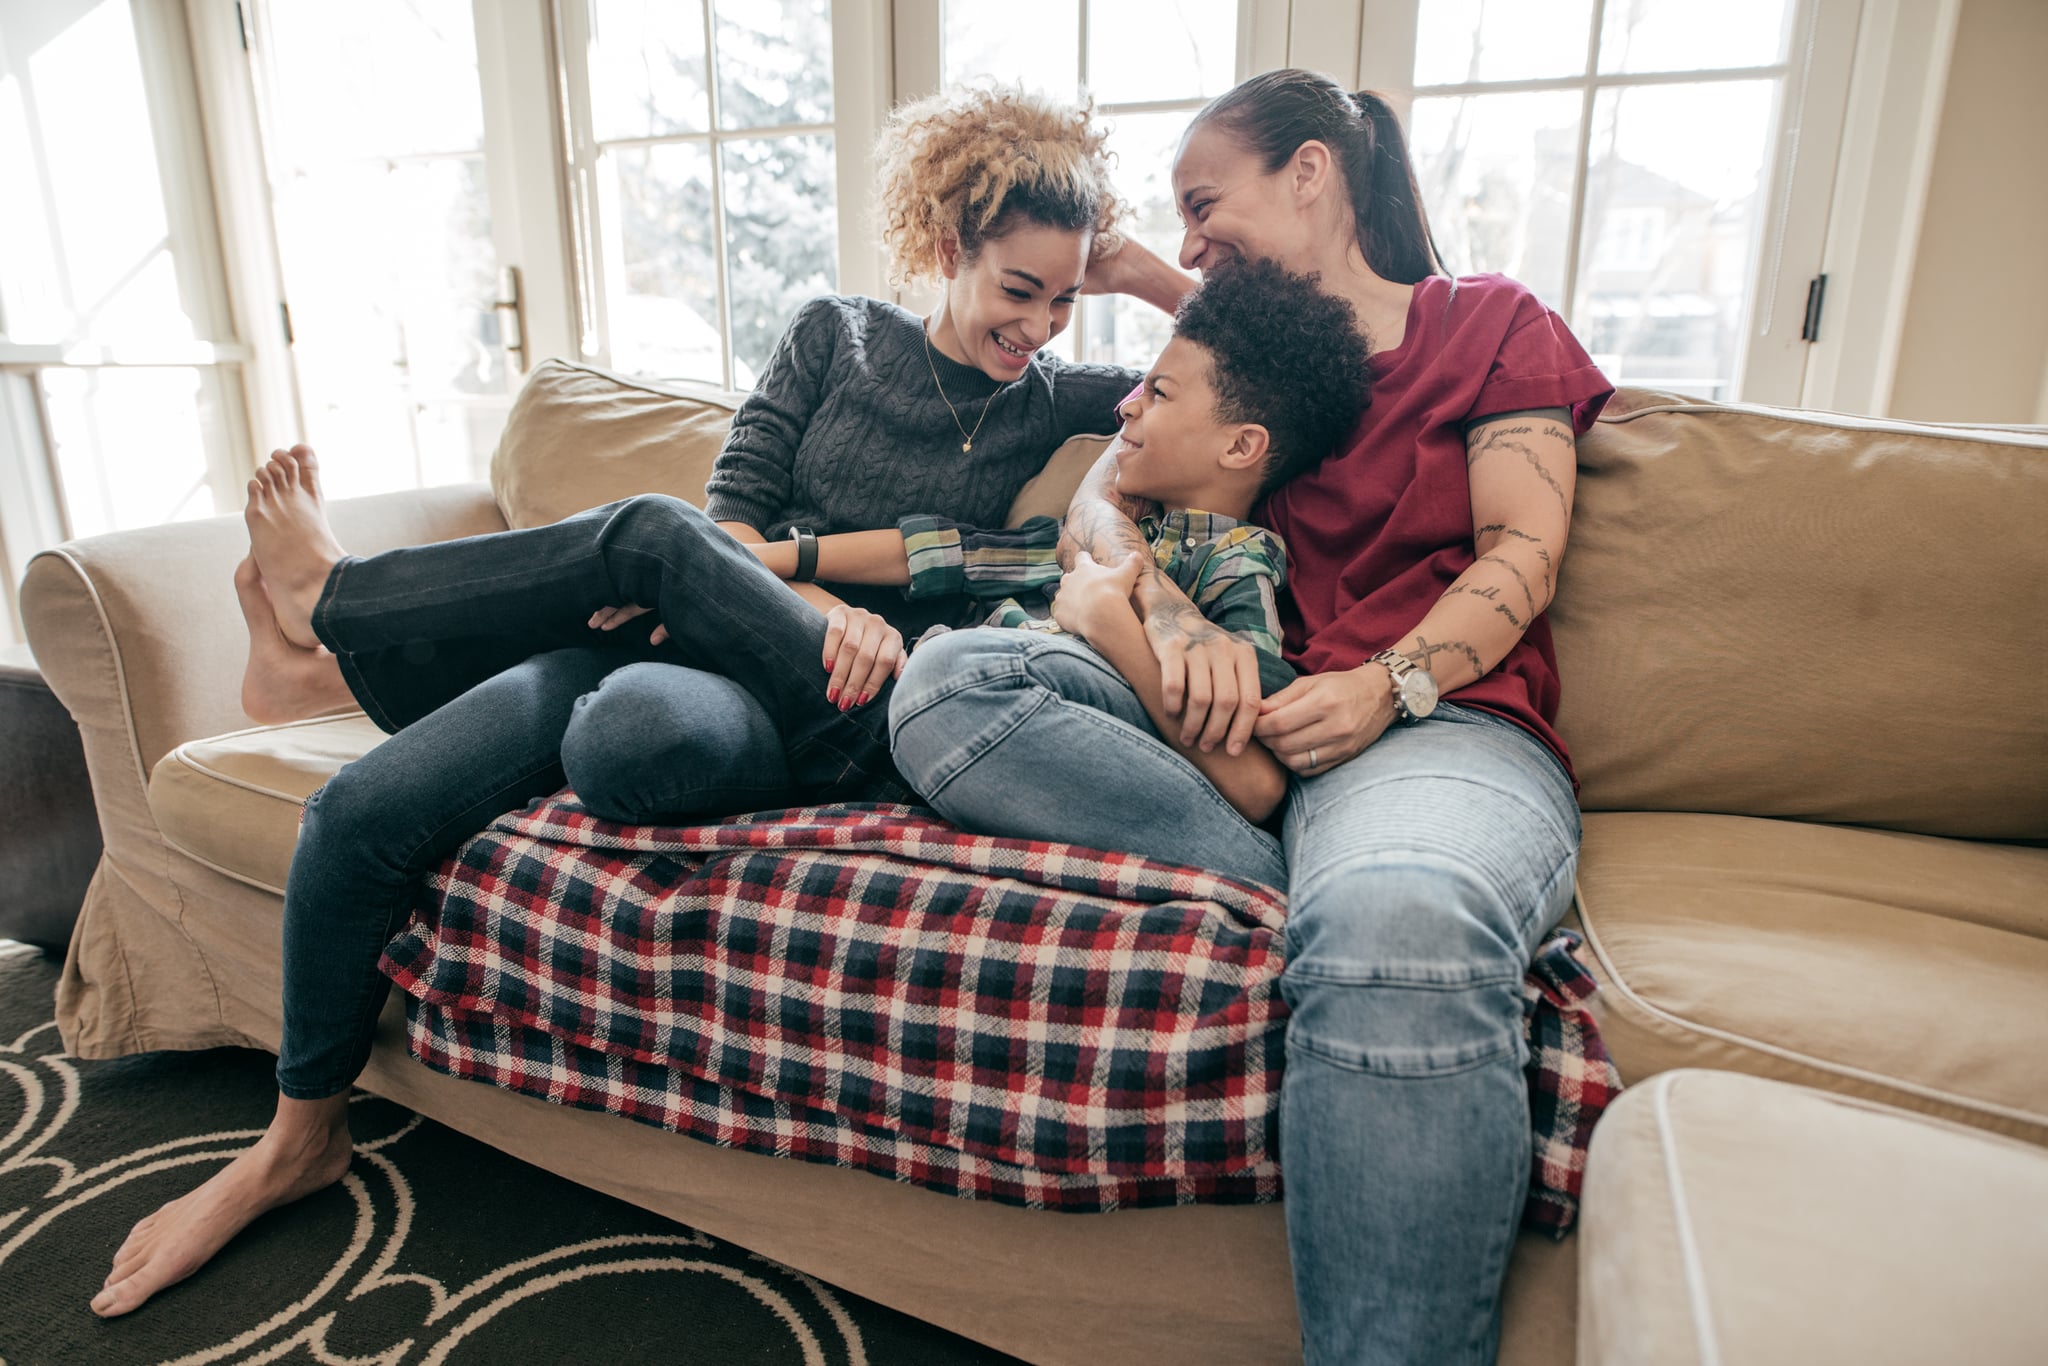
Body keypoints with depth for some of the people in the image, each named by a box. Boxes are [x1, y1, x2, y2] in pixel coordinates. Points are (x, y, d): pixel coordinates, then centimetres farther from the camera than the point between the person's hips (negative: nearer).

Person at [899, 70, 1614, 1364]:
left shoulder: (1491, 321, 16)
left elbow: (1524, 556, 3)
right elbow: (1096, 509, 10)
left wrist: (1390, 685, -16)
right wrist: (1175, 615, -13)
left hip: (1440, 720, -3)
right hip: (1229, 721, 4)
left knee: (1399, 920, -40)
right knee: (948, 675, -22)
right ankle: (1292, 867, -29)